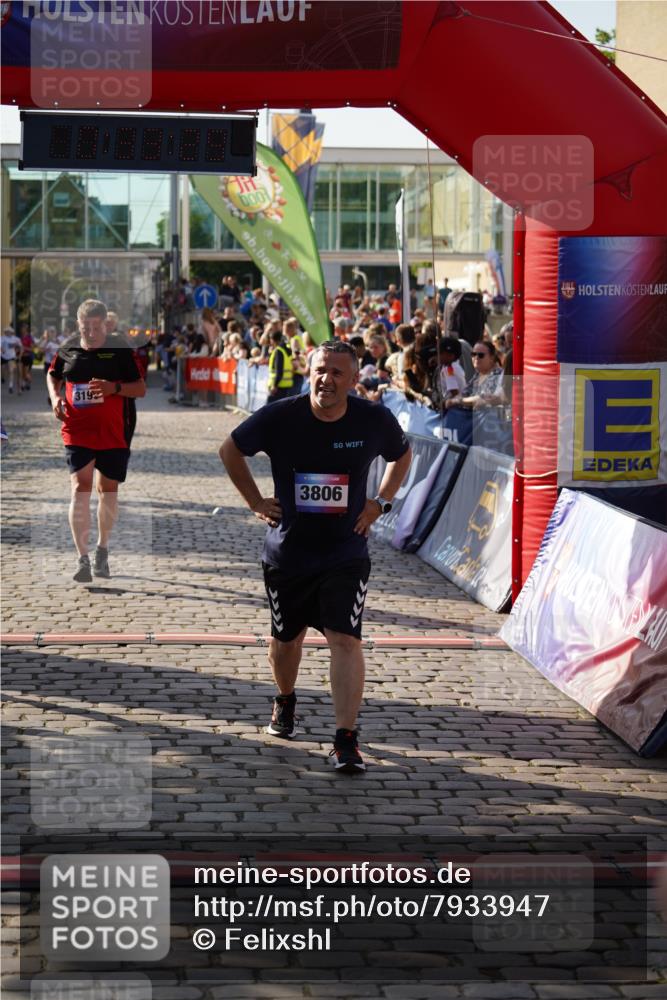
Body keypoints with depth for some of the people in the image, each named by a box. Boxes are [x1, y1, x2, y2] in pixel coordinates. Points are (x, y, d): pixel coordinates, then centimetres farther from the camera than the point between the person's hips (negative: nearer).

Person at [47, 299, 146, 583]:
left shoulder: (119, 349, -3)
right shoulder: (68, 349, 3)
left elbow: (141, 389, -3)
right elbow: (53, 375, 22)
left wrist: (114, 387, -20)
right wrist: (55, 396, 2)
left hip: (113, 433, 0)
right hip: (76, 432, 0)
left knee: (108, 491, 12)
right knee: (80, 489, -13)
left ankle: (102, 549, 32)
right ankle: (82, 559, -15)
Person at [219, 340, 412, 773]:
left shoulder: (375, 420, -8)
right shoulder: (279, 417, -12)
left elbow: (402, 455, 15)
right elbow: (231, 450, 6)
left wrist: (381, 502, 4)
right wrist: (255, 501, 1)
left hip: (347, 554, -1)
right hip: (287, 551, 1)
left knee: (345, 639, -13)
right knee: (286, 637, 17)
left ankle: (347, 739, -11)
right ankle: (285, 702, 46)